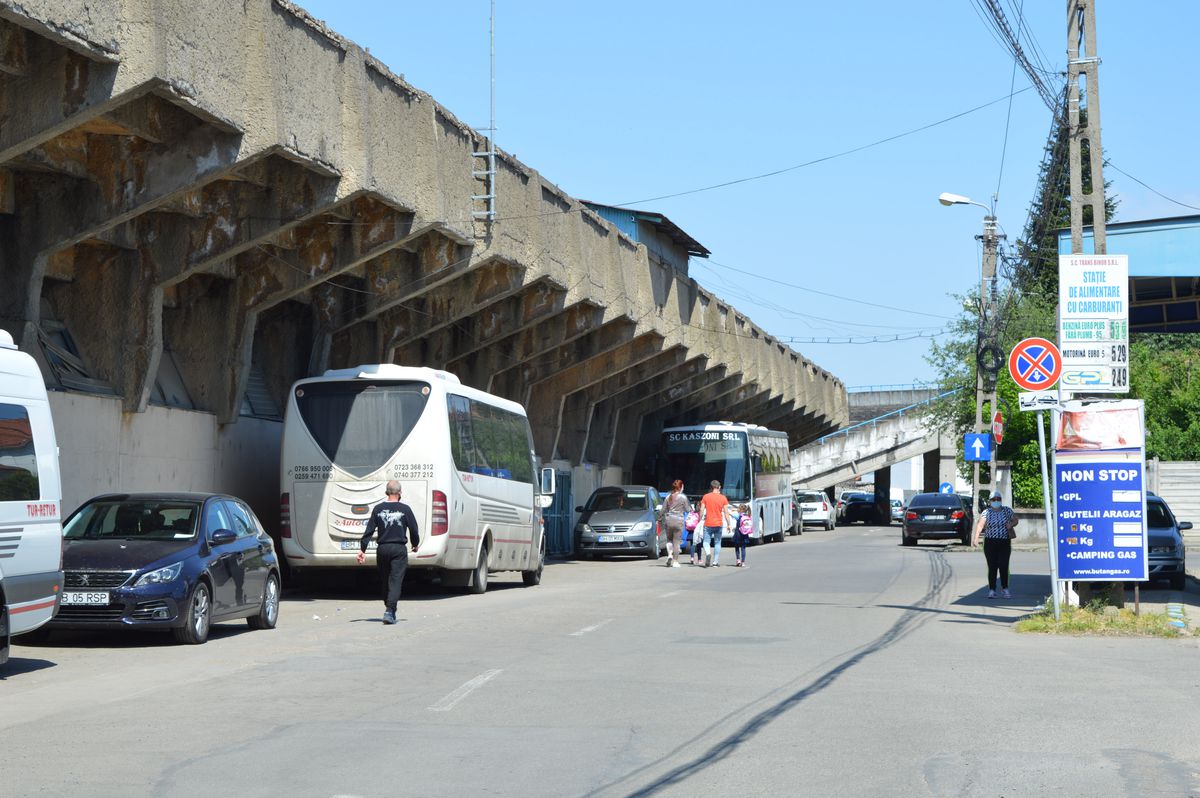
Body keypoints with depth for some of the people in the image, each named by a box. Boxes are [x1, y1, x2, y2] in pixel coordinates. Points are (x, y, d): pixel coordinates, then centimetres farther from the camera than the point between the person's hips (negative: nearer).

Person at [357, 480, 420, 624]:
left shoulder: (378, 509, 2)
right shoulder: (405, 509, -4)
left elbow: (369, 530, 0)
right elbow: (414, 530, 1)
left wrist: (362, 549, 3)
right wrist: (415, 544, 20)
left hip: (382, 549, 3)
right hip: (399, 549, -3)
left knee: (385, 581, 16)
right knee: (396, 581, -5)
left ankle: (389, 609, 26)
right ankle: (389, 611, -18)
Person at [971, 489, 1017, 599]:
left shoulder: (1007, 510, 6)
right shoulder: (986, 512, 1)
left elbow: (1015, 520, 14)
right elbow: (980, 524, -11)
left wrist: (1011, 524, -9)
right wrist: (976, 536, -26)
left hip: (1004, 543, 0)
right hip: (990, 543, 0)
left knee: (1003, 566, -6)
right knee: (992, 567, -1)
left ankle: (1004, 589, 7)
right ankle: (992, 590, 6)